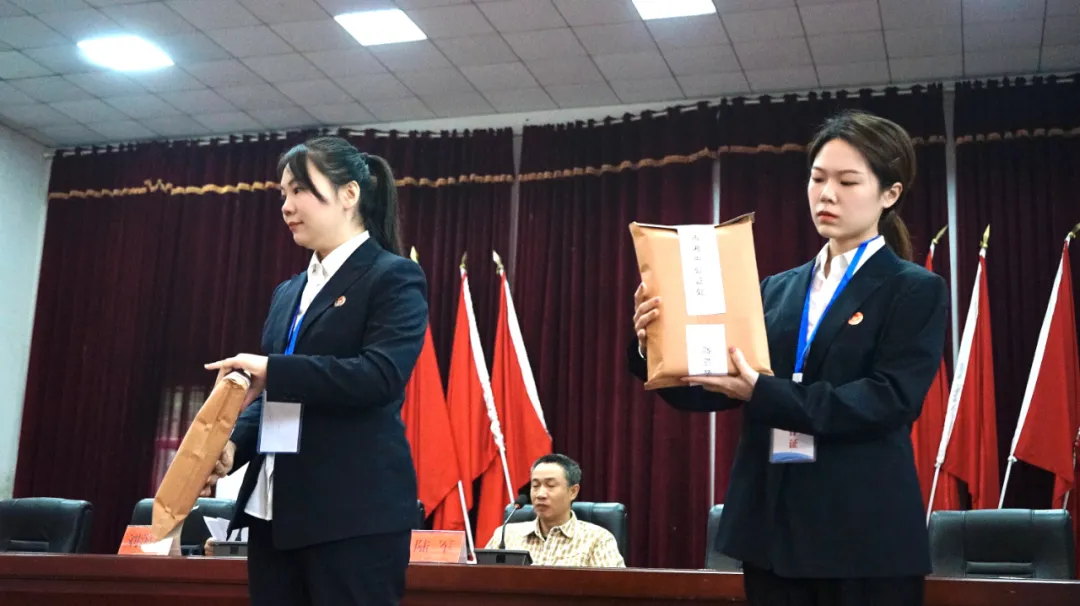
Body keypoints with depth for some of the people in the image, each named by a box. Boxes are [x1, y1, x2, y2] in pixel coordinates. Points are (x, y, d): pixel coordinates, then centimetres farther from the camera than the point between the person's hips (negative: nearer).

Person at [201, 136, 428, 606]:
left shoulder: (393, 277, -4)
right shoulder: (289, 291, 19)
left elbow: (381, 376, -18)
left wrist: (272, 370, -18)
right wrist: (234, 445, 1)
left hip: (355, 510, -7)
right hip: (275, 507, 7)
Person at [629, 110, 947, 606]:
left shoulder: (916, 291, -1)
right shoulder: (777, 289, 12)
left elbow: (890, 400, -15)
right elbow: (711, 389, 6)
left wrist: (763, 395, -23)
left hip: (864, 534, -4)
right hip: (771, 523, 4)